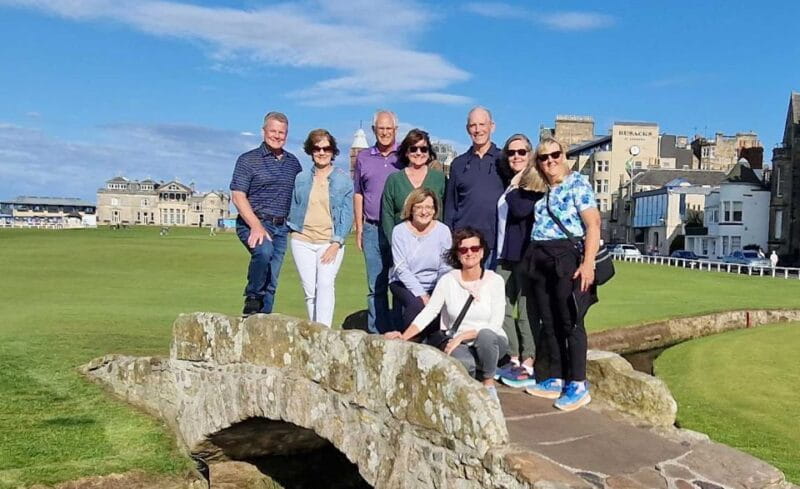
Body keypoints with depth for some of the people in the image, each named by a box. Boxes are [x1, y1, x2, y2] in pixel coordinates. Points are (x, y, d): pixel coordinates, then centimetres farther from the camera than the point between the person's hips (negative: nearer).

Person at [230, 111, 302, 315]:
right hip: (252, 224, -4)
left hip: (281, 227, 5)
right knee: (264, 250, -34)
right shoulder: (248, 160, 0)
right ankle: (252, 299, -18)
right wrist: (256, 226, -19)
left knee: (271, 282, 3)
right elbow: (238, 197, -8)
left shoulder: (293, 163, 14)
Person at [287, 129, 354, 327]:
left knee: (325, 284, -19)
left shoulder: (344, 180, 5)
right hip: (302, 241, 3)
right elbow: (294, 210, 19)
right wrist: (294, 229, 4)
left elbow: (347, 214, 1)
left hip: (330, 241, -2)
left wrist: (336, 243, -8)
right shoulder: (301, 179, 12)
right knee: (309, 289, 1)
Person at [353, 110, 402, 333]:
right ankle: (376, 333, 14)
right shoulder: (363, 158, 12)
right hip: (372, 230, 3)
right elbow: (358, 194, 15)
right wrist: (359, 228, 9)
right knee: (376, 286, 7)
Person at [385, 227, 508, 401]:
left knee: (485, 335, -36)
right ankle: (474, 374, 4)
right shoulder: (448, 281, -3)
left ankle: (488, 384, -8)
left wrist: (462, 336, -19)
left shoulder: (495, 281, -5)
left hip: (490, 341, 1)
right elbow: (427, 313, -9)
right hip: (458, 345, 0)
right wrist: (404, 336, -24)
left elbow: (495, 324, -10)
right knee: (463, 363, -35)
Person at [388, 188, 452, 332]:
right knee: (416, 304, -30)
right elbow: (401, 269, -12)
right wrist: (421, 294, -21)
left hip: (434, 286, 2)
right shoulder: (400, 231, -7)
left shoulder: (443, 231, -3)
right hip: (404, 284, -2)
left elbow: (445, 269, -4)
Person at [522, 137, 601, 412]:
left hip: (568, 257, -6)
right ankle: (555, 381, 17)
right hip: (540, 261, 6)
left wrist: (588, 263, -18)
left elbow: (593, 225, -8)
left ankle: (578, 386, 2)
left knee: (571, 322, -5)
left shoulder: (577, 182, 0)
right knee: (549, 323, 9)